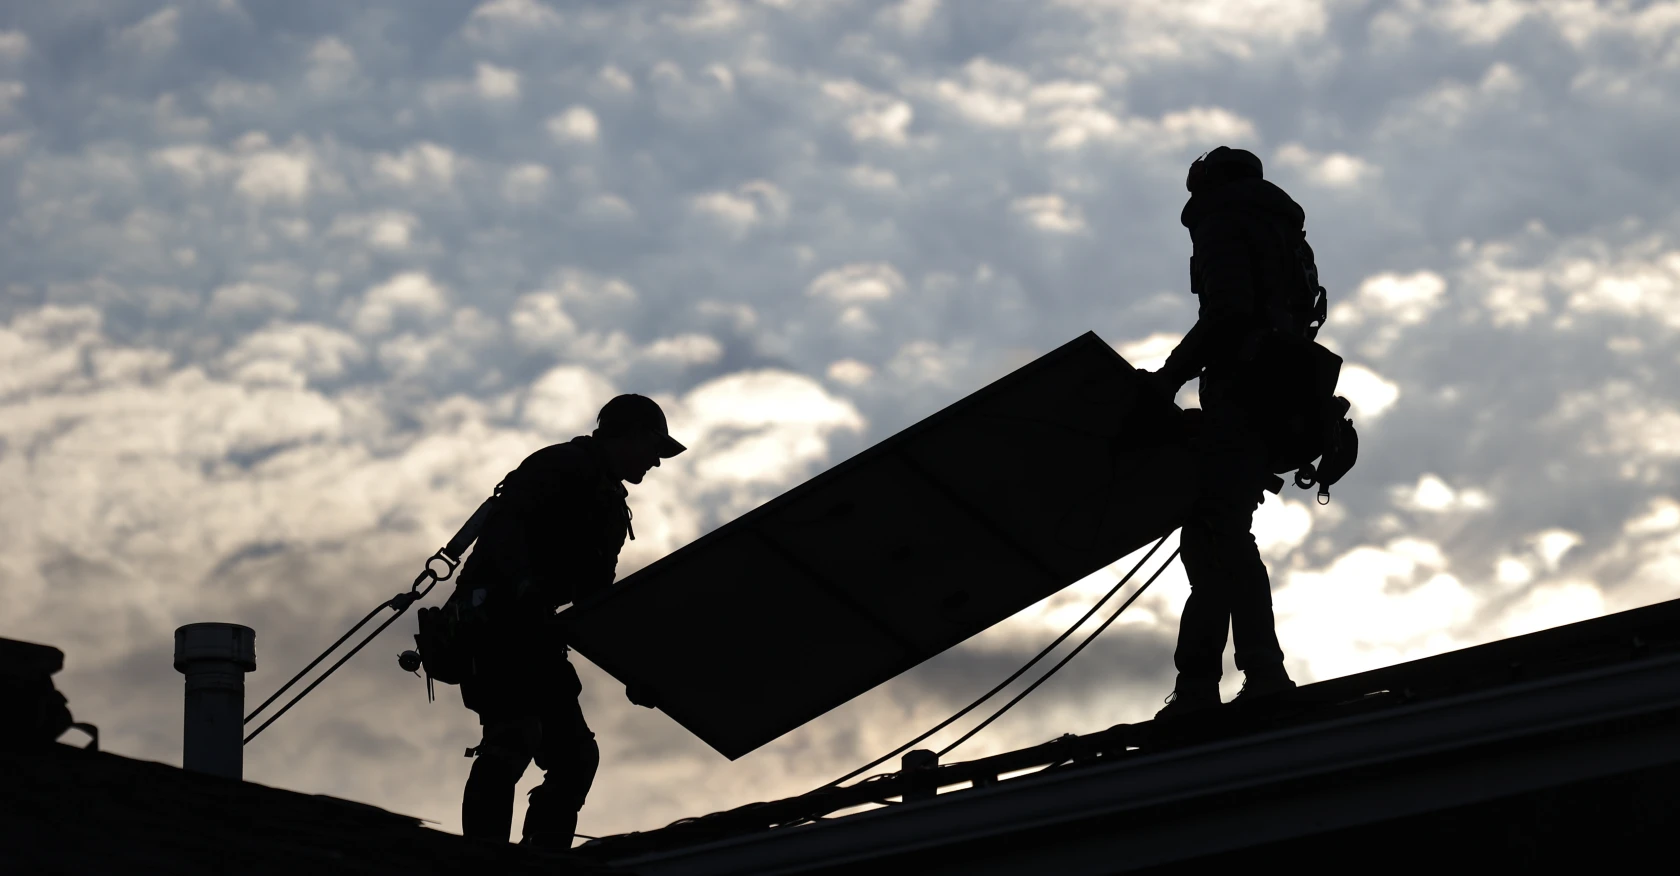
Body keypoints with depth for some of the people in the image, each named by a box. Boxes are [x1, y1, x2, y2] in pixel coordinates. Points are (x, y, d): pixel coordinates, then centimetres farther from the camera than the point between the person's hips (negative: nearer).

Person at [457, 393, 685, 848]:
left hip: (531, 628, 10)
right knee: (515, 735, -25)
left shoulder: (609, 507, 25)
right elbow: (504, 523, -18)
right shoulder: (563, 466, -2)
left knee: (575, 755, 5)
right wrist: (524, 583, -34)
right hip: (496, 617, -10)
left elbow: (595, 596, 24)